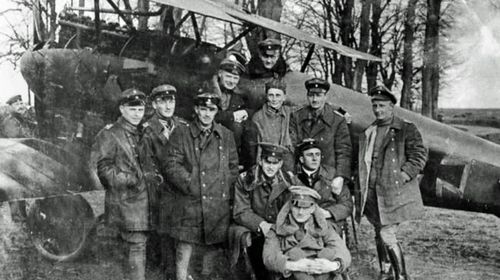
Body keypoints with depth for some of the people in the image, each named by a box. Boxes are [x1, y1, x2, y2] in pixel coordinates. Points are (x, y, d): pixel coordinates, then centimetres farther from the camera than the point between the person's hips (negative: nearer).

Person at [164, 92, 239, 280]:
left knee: (213, 248, 11)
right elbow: (172, 166, -4)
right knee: (184, 249, -2)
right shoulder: (181, 134, 2)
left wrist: (223, 190, -1)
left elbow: (233, 167, 12)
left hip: (218, 205, 3)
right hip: (188, 204, -2)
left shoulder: (226, 136, 10)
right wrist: (191, 185, -13)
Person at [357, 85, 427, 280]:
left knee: (387, 235, -10)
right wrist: (361, 187, 11)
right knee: (379, 235, 14)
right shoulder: (367, 132, 14)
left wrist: (402, 177, -16)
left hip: (393, 191, -6)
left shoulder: (406, 130, -3)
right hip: (371, 193, 6)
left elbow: (419, 156, -9)